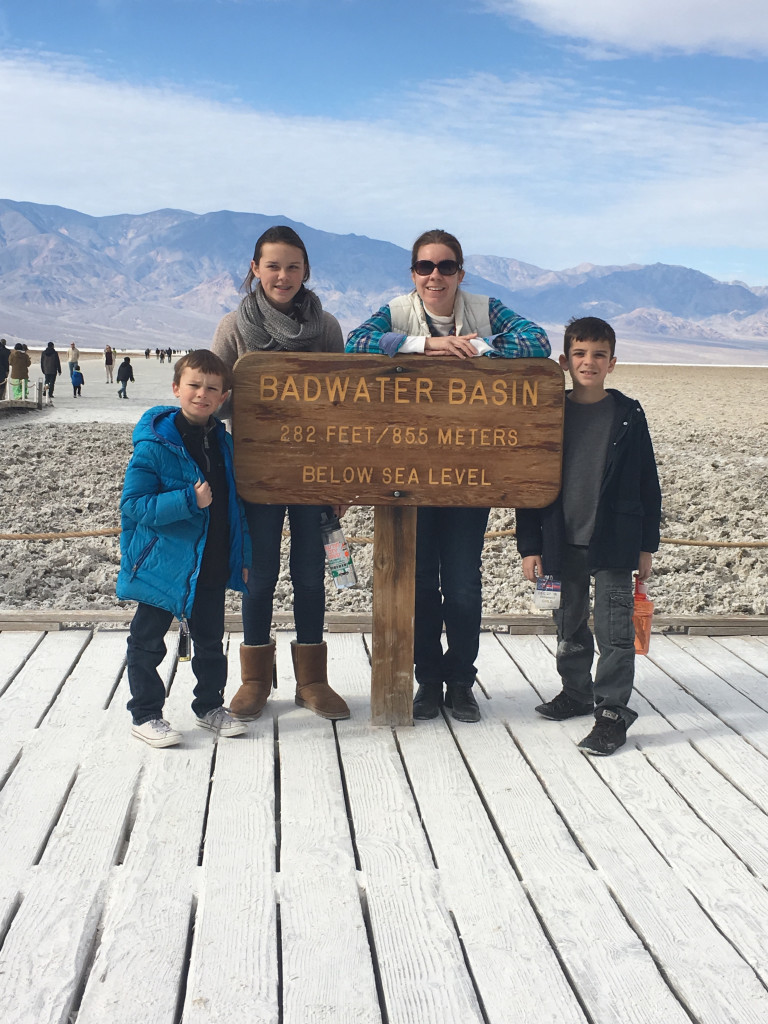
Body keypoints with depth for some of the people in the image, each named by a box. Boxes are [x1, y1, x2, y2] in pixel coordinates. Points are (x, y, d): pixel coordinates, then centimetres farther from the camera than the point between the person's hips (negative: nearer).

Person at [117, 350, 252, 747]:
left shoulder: (224, 443, 4)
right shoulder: (154, 444, -16)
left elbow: (235, 505, 12)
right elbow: (133, 504, -19)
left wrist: (243, 556, 10)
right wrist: (189, 501, -27)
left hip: (212, 567, 6)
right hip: (162, 564, -5)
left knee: (210, 640, 17)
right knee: (147, 643, 7)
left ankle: (210, 706, 34)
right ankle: (145, 715, 20)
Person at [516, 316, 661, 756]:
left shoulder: (628, 414, -1)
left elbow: (648, 483, 3)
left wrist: (647, 545, 1)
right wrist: (530, 546, 1)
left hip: (614, 542, -2)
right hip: (563, 542, 3)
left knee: (614, 630, -2)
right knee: (570, 628, 16)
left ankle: (612, 712, 7)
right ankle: (576, 692, 34)